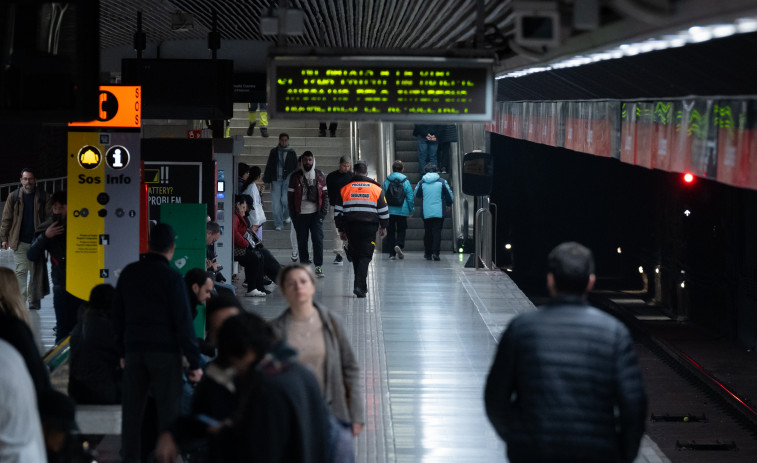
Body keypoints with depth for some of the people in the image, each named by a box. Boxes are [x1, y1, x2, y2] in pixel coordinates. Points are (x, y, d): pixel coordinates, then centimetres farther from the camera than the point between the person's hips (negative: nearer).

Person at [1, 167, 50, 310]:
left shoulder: (42, 197, 3)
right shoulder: (14, 197, 4)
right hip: (20, 242, -1)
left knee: (36, 272, 8)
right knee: (21, 271, -7)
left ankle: (34, 300, 18)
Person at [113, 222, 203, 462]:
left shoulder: (129, 273, 6)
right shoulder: (172, 278, -9)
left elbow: (118, 315, 13)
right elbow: (183, 323, -11)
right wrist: (195, 362, -8)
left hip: (134, 350, 5)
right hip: (165, 352, -5)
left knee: (132, 408, 8)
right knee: (168, 410, -2)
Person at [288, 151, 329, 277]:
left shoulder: (320, 176, 8)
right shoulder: (295, 177, 5)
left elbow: (325, 194, 10)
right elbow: (290, 197, 6)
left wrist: (324, 210, -2)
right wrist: (292, 214, 0)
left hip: (316, 213, 0)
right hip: (300, 214, 0)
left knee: (317, 239, -9)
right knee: (302, 241, 4)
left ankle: (319, 266, -5)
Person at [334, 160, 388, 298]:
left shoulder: (345, 189, 6)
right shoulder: (376, 189, 3)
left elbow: (338, 212, 8)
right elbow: (383, 211, 7)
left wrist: (341, 230, 16)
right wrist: (383, 227, 20)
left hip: (351, 228, 2)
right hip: (369, 228, -2)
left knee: (355, 256, 14)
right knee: (365, 256, -3)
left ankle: (360, 285, 18)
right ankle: (360, 285, -19)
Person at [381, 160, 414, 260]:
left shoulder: (387, 181, 1)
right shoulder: (405, 181, -3)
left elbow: (382, 196, 2)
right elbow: (410, 197, -1)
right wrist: (411, 210, 9)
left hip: (389, 211, 1)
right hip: (402, 211, -1)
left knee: (390, 231, 8)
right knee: (401, 230, 10)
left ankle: (392, 253, 5)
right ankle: (399, 245, -17)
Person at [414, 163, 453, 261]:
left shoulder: (421, 182, 0)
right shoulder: (442, 182, -3)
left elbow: (417, 194, 12)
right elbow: (449, 194, 4)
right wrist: (448, 204, 22)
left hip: (426, 212, 1)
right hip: (439, 212, -1)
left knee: (427, 232, 11)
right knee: (437, 231, 1)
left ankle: (428, 253, 15)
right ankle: (435, 252, -12)